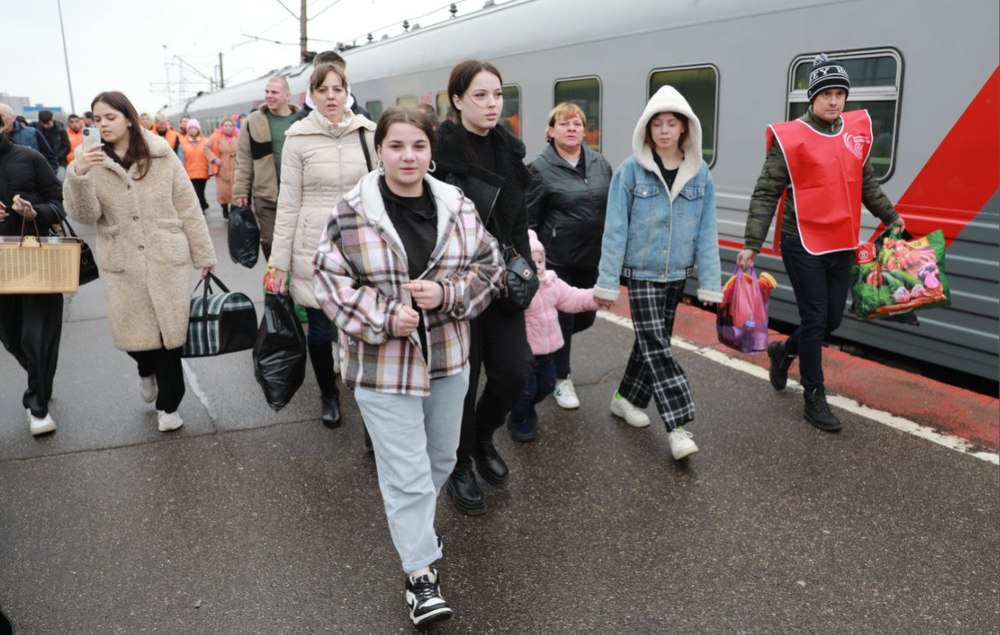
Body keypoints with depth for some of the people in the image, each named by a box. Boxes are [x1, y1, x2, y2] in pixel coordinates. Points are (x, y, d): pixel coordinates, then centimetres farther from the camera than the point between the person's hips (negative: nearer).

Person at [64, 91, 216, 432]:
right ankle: (148, 370, 42)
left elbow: (188, 209, 0)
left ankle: (168, 404, 22)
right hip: (122, 264, 2)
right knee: (130, 331, 5)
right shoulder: (90, 160, 0)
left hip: (167, 259, -1)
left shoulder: (162, 155, -3)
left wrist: (204, 255, 2)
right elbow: (84, 215, -10)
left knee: (168, 330, 4)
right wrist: (77, 175, -27)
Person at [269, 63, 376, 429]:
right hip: (315, 248, -1)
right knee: (320, 329, 6)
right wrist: (279, 260, -1)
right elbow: (288, 202, -1)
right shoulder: (299, 138, -2)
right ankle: (328, 395, 31)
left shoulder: (368, 132, 3)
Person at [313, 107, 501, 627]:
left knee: (441, 457, 22)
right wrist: (383, 319, -21)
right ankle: (421, 574, 17)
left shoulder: (458, 207, -2)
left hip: (447, 356, 5)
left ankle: (412, 527, 49)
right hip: (383, 363, -4)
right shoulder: (351, 213, -12)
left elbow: (487, 266, 3)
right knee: (406, 471, 1)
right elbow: (331, 280, -9)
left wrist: (447, 293, -16)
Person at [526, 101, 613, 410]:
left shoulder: (601, 164, 5)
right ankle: (561, 379, 22)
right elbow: (528, 220, -7)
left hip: (593, 259, 5)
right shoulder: (540, 168, -8)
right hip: (557, 260, -5)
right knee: (562, 319, 4)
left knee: (586, 317, 13)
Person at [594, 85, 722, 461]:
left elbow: (706, 232, 2)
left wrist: (710, 283, -1)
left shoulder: (700, 174, 0)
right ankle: (678, 427, -9)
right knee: (655, 346, -9)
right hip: (641, 273, -4)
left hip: (676, 274, 4)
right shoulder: (631, 171, -9)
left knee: (653, 341, 13)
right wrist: (607, 282, -10)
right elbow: (615, 229, -9)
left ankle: (627, 399, 33)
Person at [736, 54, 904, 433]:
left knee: (833, 319, 12)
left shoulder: (857, 130, 8)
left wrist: (889, 216, 31)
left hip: (842, 245, 6)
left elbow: (866, 182, 23)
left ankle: (784, 351, 39)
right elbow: (765, 195, -11)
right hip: (803, 245, -6)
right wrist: (751, 244, -16)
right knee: (815, 320, -1)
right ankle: (815, 399, 12)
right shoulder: (791, 137, -10)